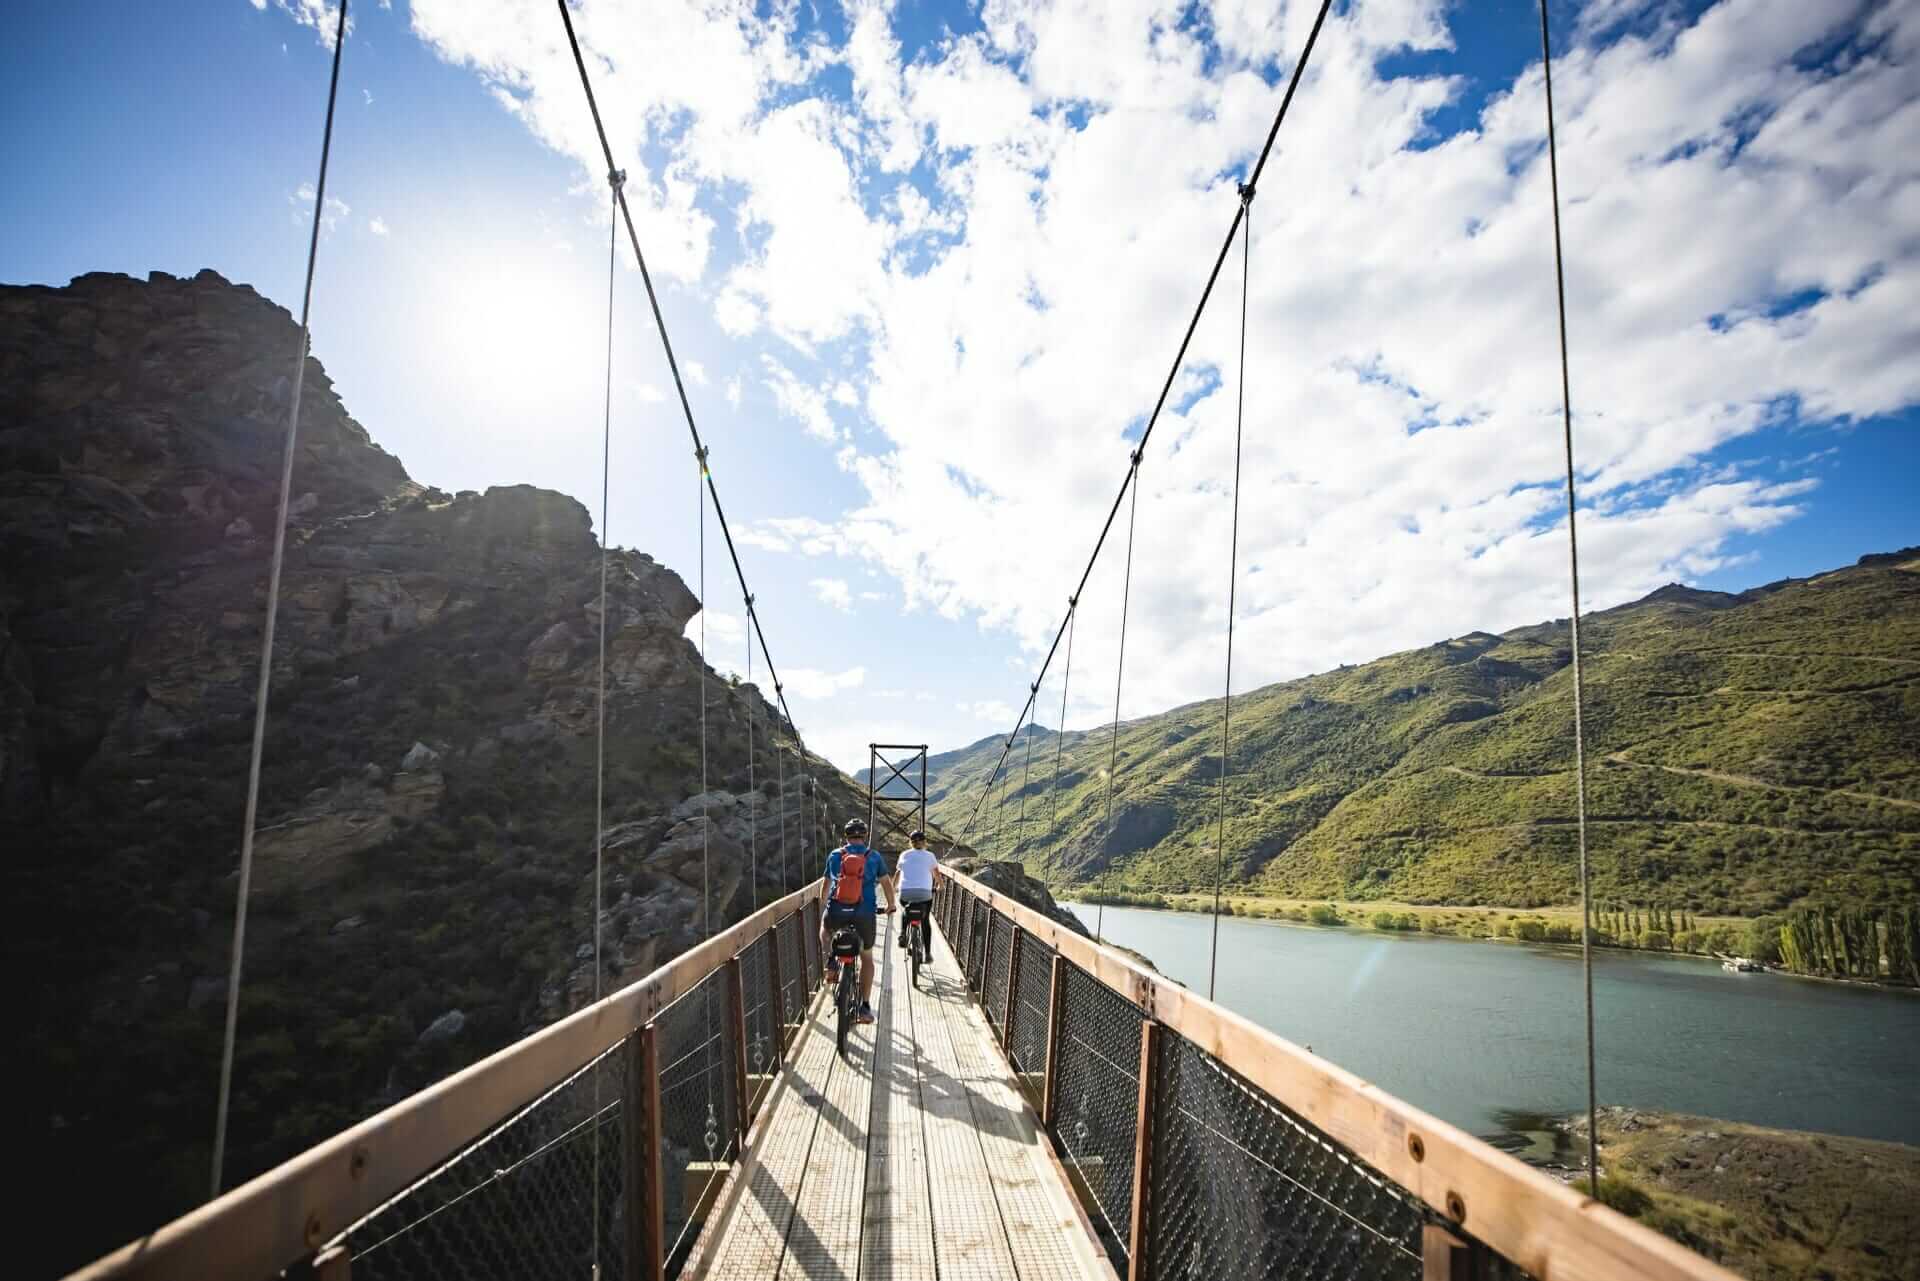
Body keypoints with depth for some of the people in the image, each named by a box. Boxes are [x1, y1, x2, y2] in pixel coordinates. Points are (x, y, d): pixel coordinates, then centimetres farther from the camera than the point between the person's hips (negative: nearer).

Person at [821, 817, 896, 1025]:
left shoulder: (834, 855, 9)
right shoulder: (873, 856, 5)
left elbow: (827, 884, 21)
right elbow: (886, 882, 11)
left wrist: (823, 905, 38)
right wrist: (892, 903, 30)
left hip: (837, 912, 1)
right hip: (865, 914, -1)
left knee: (825, 928, 36)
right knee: (867, 958, 17)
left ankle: (830, 961, 13)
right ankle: (865, 1007, 12)